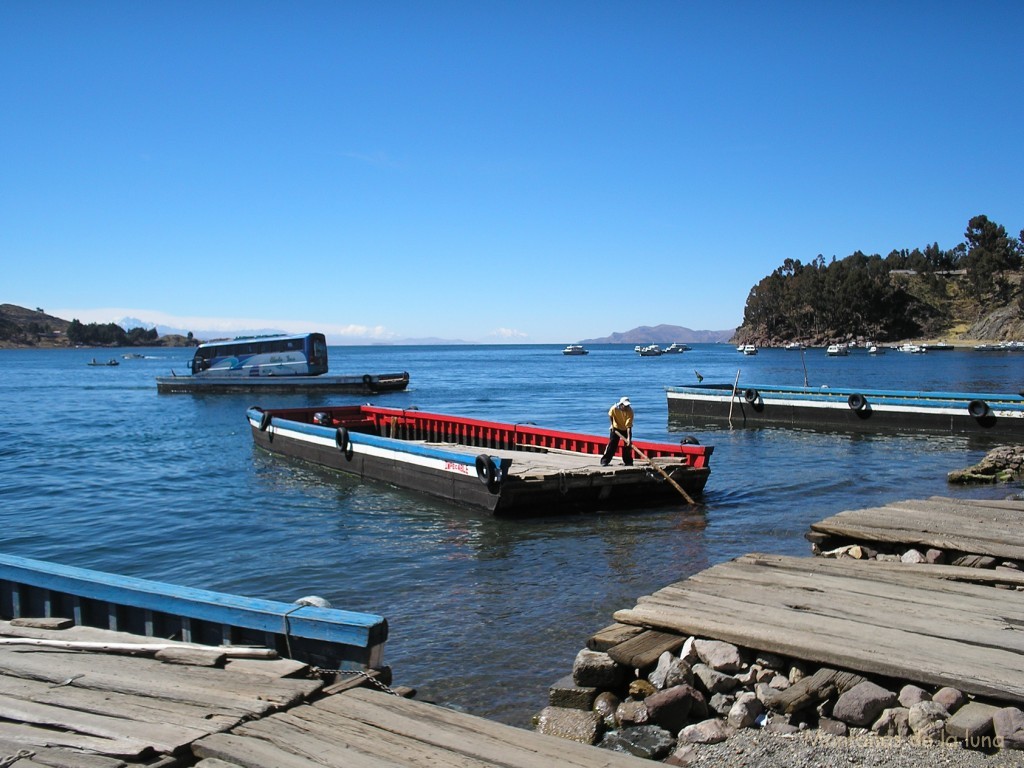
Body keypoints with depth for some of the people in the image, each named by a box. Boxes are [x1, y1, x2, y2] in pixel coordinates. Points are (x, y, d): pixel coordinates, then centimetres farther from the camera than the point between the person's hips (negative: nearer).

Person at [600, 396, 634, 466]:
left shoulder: (630, 411, -31)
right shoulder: (614, 408, -29)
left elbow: (629, 426, -34)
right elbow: (610, 415, -3)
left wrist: (629, 438, -40)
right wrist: (612, 425, -5)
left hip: (626, 429, 0)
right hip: (616, 428, 0)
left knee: (628, 445, -4)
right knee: (612, 444, -5)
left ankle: (628, 462, 8)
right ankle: (604, 461, -1)